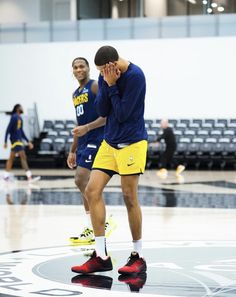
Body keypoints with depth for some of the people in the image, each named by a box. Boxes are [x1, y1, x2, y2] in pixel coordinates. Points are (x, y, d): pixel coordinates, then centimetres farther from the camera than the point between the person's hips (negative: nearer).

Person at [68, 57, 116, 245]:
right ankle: (91, 230, 12)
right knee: (84, 183, 7)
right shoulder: (76, 94, 18)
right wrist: (72, 151, 21)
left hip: (95, 140, -9)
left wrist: (87, 128, -25)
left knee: (81, 180, -16)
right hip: (83, 143, 9)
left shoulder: (96, 86, -8)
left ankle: (105, 221, -9)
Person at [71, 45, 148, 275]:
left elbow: (122, 114, -19)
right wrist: (107, 84, -12)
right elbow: (102, 111, -1)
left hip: (132, 143, -7)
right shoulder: (105, 76, 4)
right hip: (110, 142, 7)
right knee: (92, 191, -3)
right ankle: (101, 256, 2)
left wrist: (112, 85, -17)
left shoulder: (135, 76, -17)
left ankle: (138, 257, 10)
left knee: (129, 197, -4)